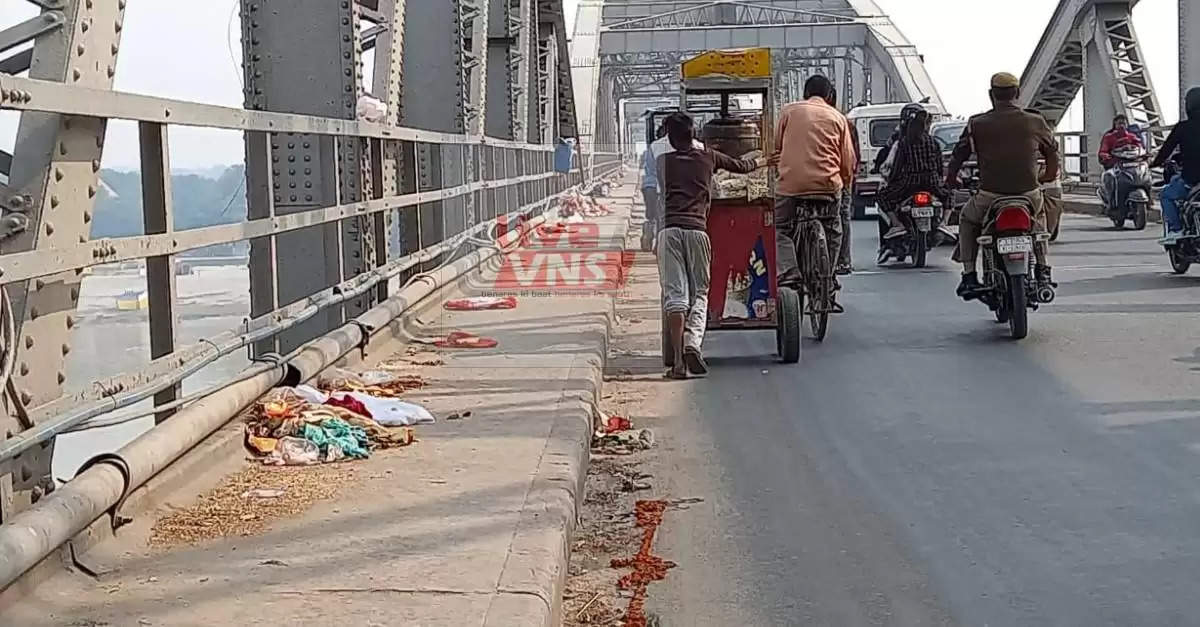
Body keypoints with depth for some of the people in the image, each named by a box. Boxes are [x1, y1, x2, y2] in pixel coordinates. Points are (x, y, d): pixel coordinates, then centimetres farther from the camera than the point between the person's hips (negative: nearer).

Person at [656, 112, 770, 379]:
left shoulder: (663, 161, 15)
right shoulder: (708, 158, 16)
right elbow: (742, 166, 31)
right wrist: (763, 161, 52)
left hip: (670, 229, 0)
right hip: (697, 229, 0)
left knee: (674, 294, -4)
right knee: (700, 292, 8)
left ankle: (679, 361, -10)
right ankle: (692, 342, -17)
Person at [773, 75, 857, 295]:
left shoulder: (789, 111, 10)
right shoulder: (838, 118, 12)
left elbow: (775, 147, 11)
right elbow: (848, 158, 11)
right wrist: (846, 182, 25)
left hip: (790, 182, -1)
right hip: (827, 184, 1)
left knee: (782, 229, 8)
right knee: (832, 233, 18)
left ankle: (788, 272, -13)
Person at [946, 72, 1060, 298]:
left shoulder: (977, 124, -1)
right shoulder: (1035, 122, 4)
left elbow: (959, 155, 4)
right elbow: (1052, 152, 18)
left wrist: (951, 180, 23)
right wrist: (1048, 176, 37)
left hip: (990, 197, -2)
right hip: (1029, 196, 2)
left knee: (967, 220, 28)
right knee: (1039, 215, 37)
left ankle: (969, 277, 15)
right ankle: (1043, 271, 28)